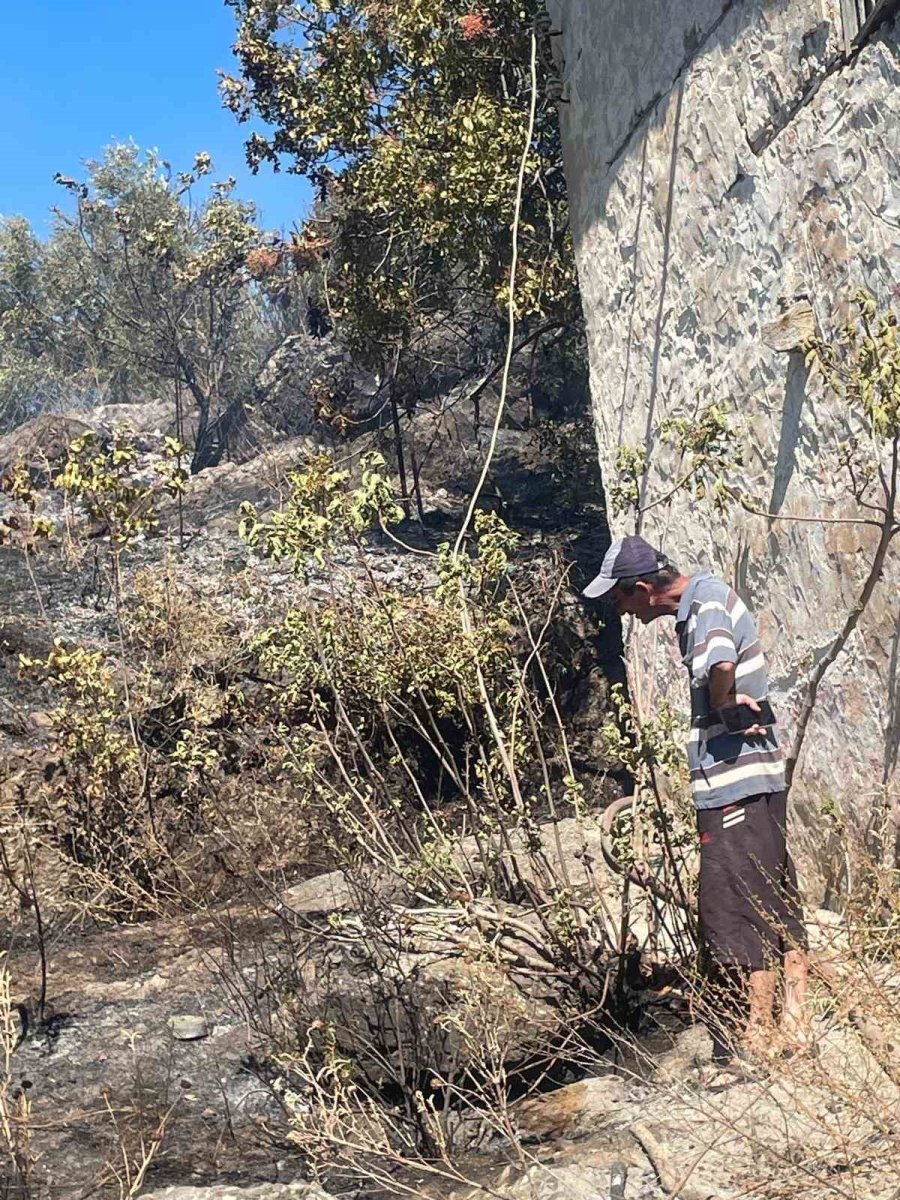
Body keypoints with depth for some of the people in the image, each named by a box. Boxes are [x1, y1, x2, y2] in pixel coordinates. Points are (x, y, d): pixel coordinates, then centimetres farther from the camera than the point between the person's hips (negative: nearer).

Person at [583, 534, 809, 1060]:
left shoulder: (706, 606, -18)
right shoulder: (703, 594, 11)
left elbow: (720, 665, -38)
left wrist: (723, 705, -20)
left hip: (734, 784, -10)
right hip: (757, 777, 10)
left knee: (738, 905, 0)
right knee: (778, 902, 15)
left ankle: (761, 1033, 12)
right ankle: (797, 1024, 25)